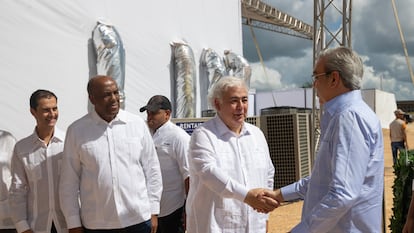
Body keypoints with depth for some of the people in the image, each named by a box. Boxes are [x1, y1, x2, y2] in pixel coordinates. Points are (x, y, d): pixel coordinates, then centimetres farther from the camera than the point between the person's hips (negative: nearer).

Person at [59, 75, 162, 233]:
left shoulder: (137, 123, 1)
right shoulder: (76, 130, -1)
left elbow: (152, 170, 6)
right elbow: (69, 182, 2)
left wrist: (153, 211, 5)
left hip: (139, 220, 1)